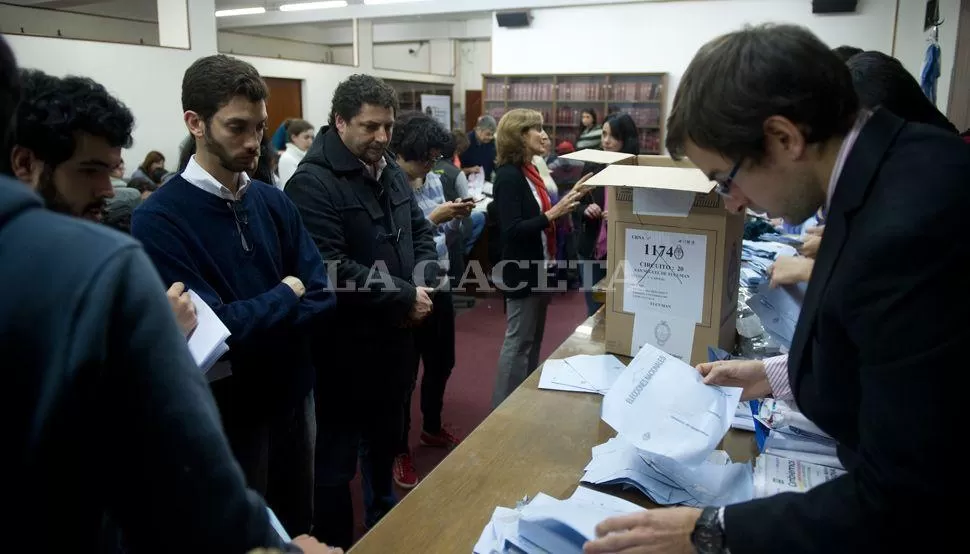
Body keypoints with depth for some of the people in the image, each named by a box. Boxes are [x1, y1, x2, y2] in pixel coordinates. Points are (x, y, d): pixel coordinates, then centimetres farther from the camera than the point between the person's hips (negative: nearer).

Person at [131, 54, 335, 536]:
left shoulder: (273, 201, 0)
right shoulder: (159, 219, -17)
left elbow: (323, 300, -5)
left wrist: (248, 321, -20)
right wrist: (284, 297, -10)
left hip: (294, 397, 5)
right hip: (226, 415, -5)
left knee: (298, 528, 23)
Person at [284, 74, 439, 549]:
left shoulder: (392, 172, 9)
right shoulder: (313, 183, -18)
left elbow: (422, 234, 14)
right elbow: (330, 272, -27)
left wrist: (423, 283, -7)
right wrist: (404, 297, -19)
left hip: (395, 337, 9)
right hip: (346, 346, -8)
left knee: (385, 443, 26)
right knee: (336, 459, 9)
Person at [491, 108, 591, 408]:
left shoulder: (527, 170, 10)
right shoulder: (509, 176, -19)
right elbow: (512, 231, -25)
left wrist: (569, 197, 8)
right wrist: (553, 214, -29)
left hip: (537, 267, 10)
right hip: (522, 271, -10)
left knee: (533, 340, 18)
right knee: (518, 342, -1)